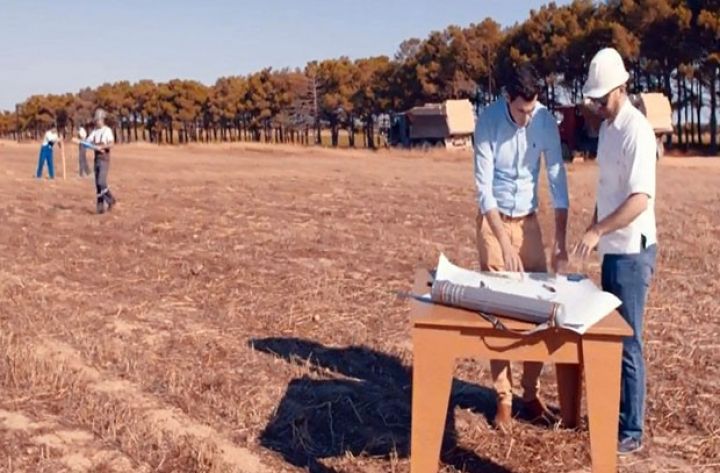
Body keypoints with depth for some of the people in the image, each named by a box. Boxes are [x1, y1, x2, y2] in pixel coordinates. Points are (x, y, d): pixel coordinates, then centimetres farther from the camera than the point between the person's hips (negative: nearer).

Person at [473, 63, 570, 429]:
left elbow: (558, 181, -9)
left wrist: (561, 242, -15)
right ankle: (503, 399, 7)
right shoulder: (488, 121, -19)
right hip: (493, 220, -3)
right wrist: (504, 243, -27)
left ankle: (531, 393, 15)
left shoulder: (546, 121, -12)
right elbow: (483, 187, -20)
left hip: (529, 220, 3)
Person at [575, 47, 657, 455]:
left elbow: (640, 199, -24)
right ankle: (615, 415, 27)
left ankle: (632, 432, 9)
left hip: (633, 251, -9)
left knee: (628, 342, -2)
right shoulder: (607, 127, 11)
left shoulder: (637, 131, -17)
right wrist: (596, 231, 15)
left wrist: (597, 230, -26)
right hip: (613, 249, 9)